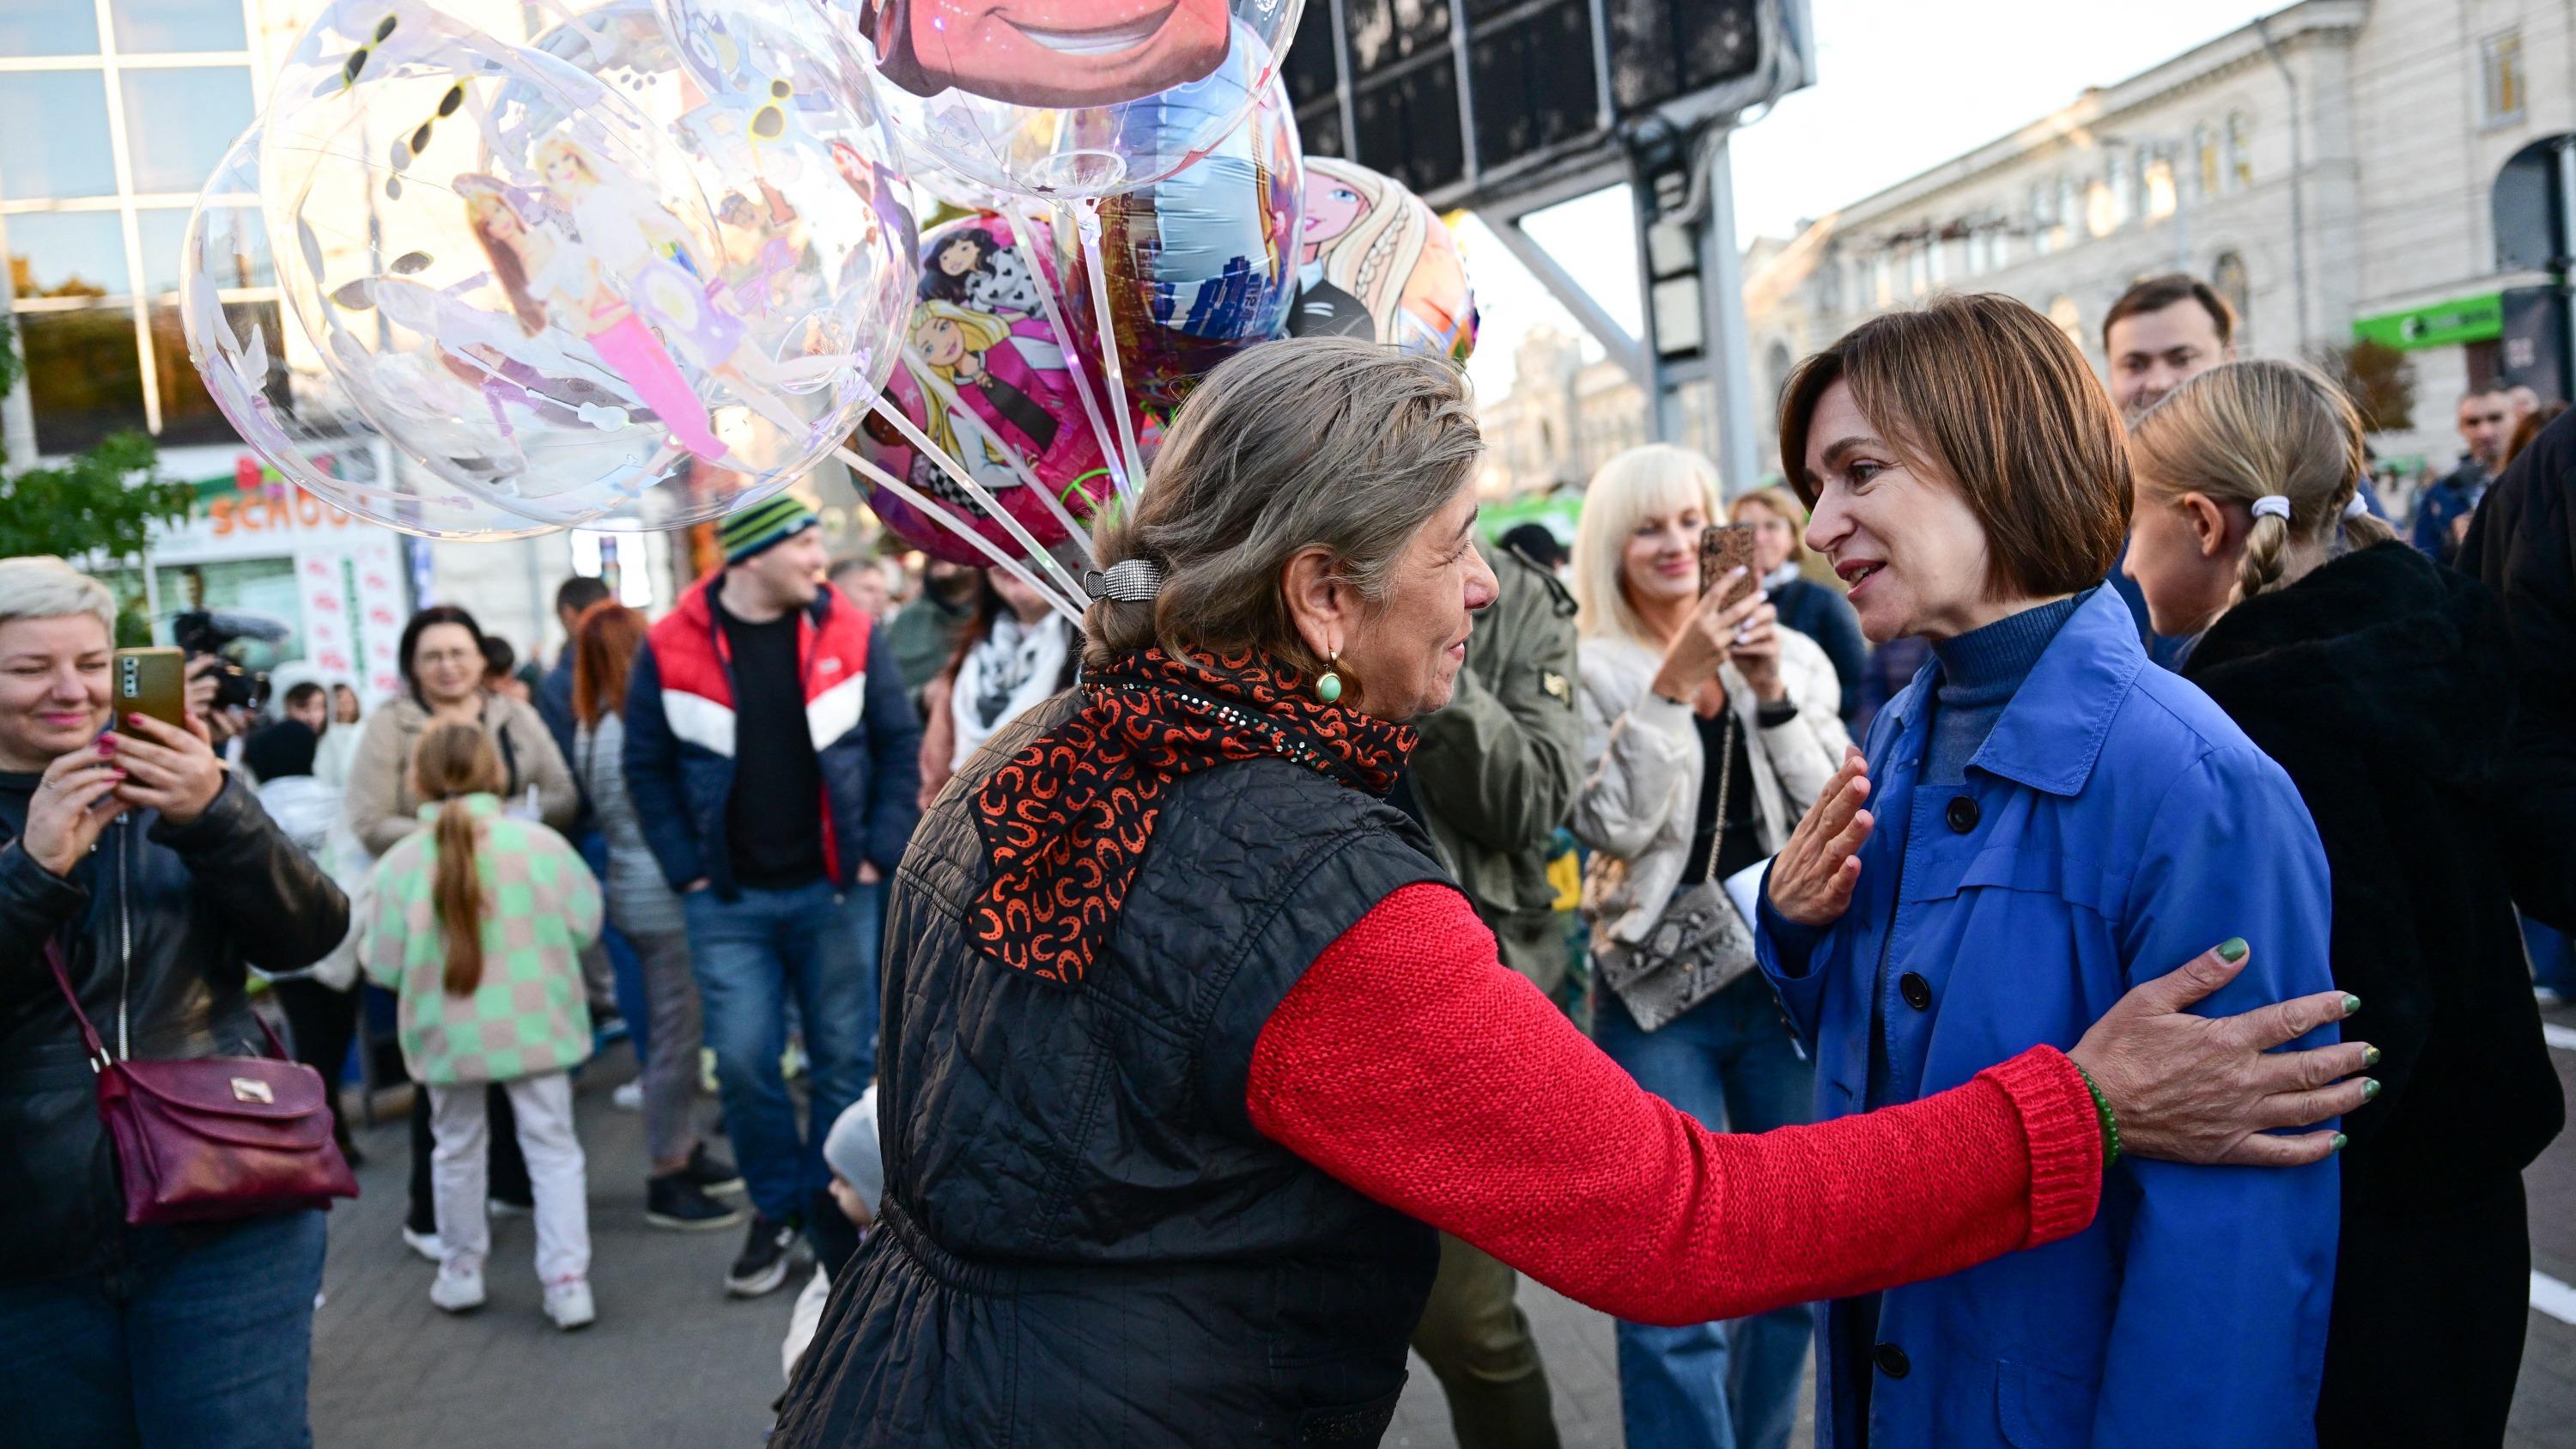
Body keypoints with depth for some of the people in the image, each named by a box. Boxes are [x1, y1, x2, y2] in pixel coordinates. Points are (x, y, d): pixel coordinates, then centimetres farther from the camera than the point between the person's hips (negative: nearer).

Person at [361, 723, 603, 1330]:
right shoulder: (539, 841, -8)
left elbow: (383, 966, -5)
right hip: (535, 1025, -1)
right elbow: (583, 924, -3)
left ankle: (461, 1270, 33)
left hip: (448, 1033, 1)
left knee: (457, 1148, 20)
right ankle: (567, 1278, 3)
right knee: (552, 1147, 7)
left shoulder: (401, 860, -8)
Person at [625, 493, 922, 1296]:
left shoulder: (850, 634, -2)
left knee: (845, 1060, 6)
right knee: (742, 1062, -1)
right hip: (728, 901, 0)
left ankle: (833, 1216, 24)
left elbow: (900, 745, 3)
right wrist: (687, 870, -2)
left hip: (835, 892, 1)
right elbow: (648, 768, 3)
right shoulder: (671, 647, -4)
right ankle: (777, 1207, 22)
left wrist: (880, 853, -3)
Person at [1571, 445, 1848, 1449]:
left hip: (1790, 978, 3)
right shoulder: (1592, 672, -2)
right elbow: (1611, 824, -13)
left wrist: (1770, 695, -12)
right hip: (1662, 990, -3)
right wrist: (1676, 680, -19)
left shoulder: (1792, 656, 6)